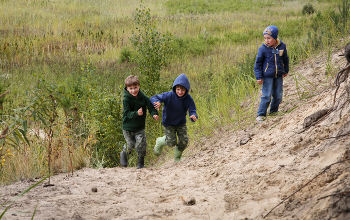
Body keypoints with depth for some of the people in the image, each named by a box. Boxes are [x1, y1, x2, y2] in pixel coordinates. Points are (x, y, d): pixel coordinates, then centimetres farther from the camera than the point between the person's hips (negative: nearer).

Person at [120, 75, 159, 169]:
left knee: (141, 144, -11)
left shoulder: (143, 97, -6)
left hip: (140, 127, 2)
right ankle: (124, 154, 39)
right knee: (130, 144, 3)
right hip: (128, 127, -2)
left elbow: (151, 107, -5)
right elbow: (127, 113, -20)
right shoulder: (126, 99, -16)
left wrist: (154, 114, -26)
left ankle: (141, 163, 8)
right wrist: (136, 113, -38)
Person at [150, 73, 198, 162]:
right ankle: (159, 142, 25)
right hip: (168, 123, -3)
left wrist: (194, 116, -48)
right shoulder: (169, 95, -27)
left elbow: (192, 111, -22)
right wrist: (157, 102, -50)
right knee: (172, 142, -11)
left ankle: (177, 158, 26)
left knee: (184, 141, -4)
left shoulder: (188, 99, -20)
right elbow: (153, 98, -25)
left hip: (181, 123, 3)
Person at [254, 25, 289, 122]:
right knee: (267, 96, -7)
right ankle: (261, 115, 1)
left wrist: (286, 71, 20)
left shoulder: (282, 46, -2)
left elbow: (285, 59, 15)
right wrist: (258, 77, -9)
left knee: (278, 95, 10)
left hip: (278, 76, 4)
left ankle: (274, 111, 30)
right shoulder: (263, 49, -12)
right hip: (267, 76, -4)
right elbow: (258, 63, -5)